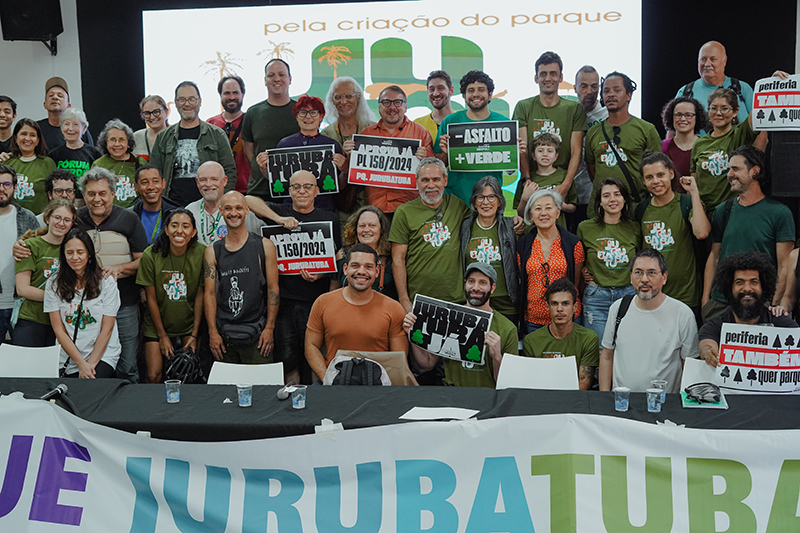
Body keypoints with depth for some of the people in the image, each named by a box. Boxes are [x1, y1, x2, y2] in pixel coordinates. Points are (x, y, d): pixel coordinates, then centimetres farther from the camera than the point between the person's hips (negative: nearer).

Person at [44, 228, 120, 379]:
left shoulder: (106, 282, -1)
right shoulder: (53, 285, 3)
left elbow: (107, 329, -2)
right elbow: (59, 330, 0)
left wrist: (91, 364, -10)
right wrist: (81, 364, -9)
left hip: (103, 355, -3)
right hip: (69, 359, 3)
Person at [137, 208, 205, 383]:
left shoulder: (201, 253, -11)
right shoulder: (151, 255, -15)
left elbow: (200, 295, -5)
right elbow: (151, 298, -8)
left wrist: (194, 334, -5)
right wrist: (162, 336, -6)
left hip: (189, 326, 1)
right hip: (157, 325, -1)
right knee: (154, 376, -7)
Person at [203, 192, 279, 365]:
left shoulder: (264, 246, 1)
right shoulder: (212, 252, 7)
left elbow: (273, 289, 0)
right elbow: (210, 294, 5)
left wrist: (269, 328, -5)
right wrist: (213, 332, -3)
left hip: (257, 334, -2)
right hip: (223, 335, 2)